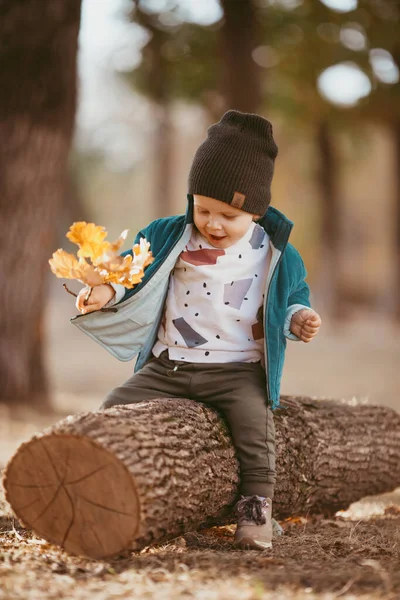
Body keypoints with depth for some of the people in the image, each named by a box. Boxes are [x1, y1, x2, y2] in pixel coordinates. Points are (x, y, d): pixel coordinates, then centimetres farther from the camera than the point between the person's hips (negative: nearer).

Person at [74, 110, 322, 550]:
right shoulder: (170, 237, 4)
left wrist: (298, 319, -6)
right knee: (116, 407, -11)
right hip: (167, 366, 3)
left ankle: (256, 505, -20)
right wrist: (106, 292, -10)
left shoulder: (274, 254, 2)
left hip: (238, 369, -2)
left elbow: (293, 299, 16)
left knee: (254, 416, -30)